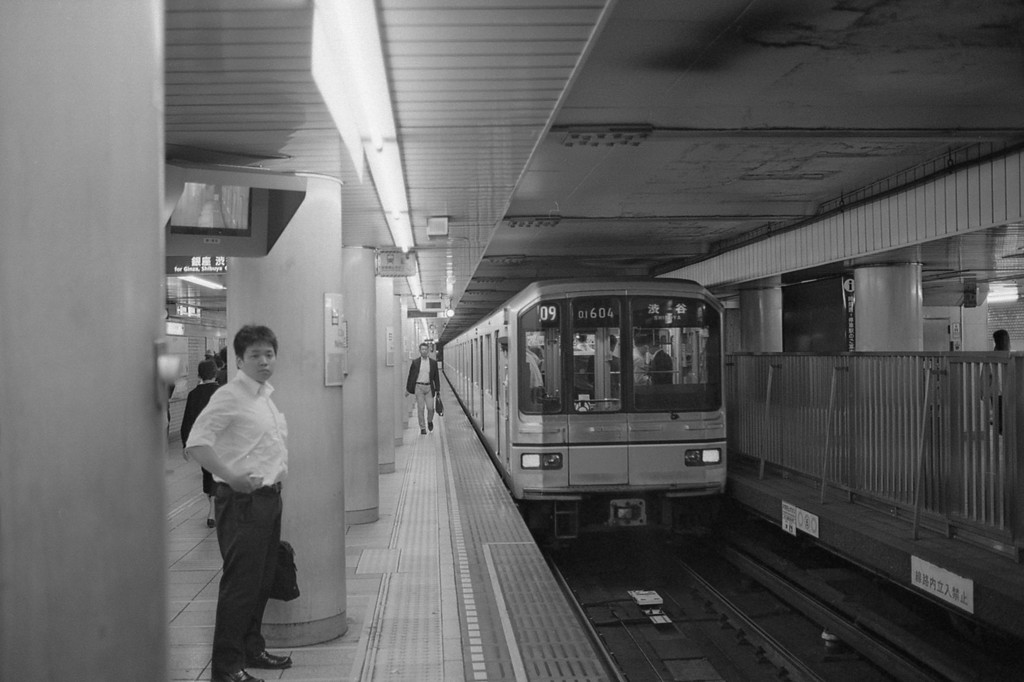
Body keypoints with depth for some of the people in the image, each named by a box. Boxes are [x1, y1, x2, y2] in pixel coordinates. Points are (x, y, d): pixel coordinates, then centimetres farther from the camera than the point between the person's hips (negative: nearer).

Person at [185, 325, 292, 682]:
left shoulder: (265, 395, 14)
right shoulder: (229, 396, -14)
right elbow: (196, 443, -22)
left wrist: (278, 474, 13)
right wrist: (231, 477, -24)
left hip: (270, 497, 9)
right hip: (243, 501, -9)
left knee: (262, 582, 17)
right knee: (240, 585, -4)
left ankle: (252, 649, 31)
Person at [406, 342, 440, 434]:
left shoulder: (433, 362, 4)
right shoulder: (415, 362, 1)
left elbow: (436, 377, 7)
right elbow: (411, 376, 5)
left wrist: (437, 389, 3)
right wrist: (408, 389, 5)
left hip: (429, 387, 1)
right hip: (419, 387, -1)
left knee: (430, 407, -4)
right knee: (420, 408, -3)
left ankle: (429, 421, 26)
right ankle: (422, 428, 5)